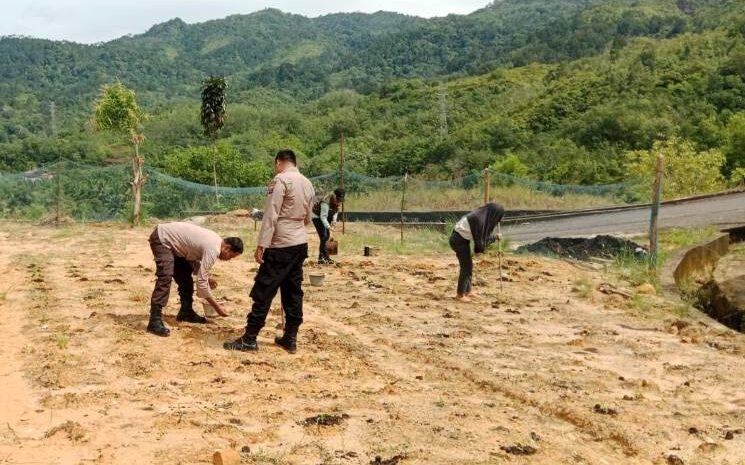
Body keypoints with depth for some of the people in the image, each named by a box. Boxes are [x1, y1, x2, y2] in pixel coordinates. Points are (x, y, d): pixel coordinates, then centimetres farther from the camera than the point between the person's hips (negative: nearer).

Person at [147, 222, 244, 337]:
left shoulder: (215, 241, 4)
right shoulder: (213, 249, -24)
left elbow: (193, 257, 17)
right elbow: (201, 282, -23)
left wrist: (207, 277, 5)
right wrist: (216, 306, -15)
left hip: (170, 239, 10)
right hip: (162, 239, -10)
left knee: (185, 276, 14)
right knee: (165, 278, -22)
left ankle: (186, 312, 23)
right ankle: (155, 321, -25)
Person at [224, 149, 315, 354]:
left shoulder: (281, 180, -11)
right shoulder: (308, 184, 10)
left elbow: (271, 215, -16)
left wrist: (262, 244, -15)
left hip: (281, 245, -7)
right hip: (300, 244, 7)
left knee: (263, 291, -2)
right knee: (293, 291, 12)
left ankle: (249, 339, 1)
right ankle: (290, 338, 15)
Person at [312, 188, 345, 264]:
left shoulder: (339, 201, -13)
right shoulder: (326, 202, -36)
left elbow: (336, 211, 1)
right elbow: (323, 217, -39)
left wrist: (334, 220, -18)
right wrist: (329, 227, -49)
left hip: (326, 216, 8)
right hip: (317, 216, -8)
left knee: (327, 236, 8)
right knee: (323, 237, -16)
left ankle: (321, 257, 16)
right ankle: (325, 257, -13)